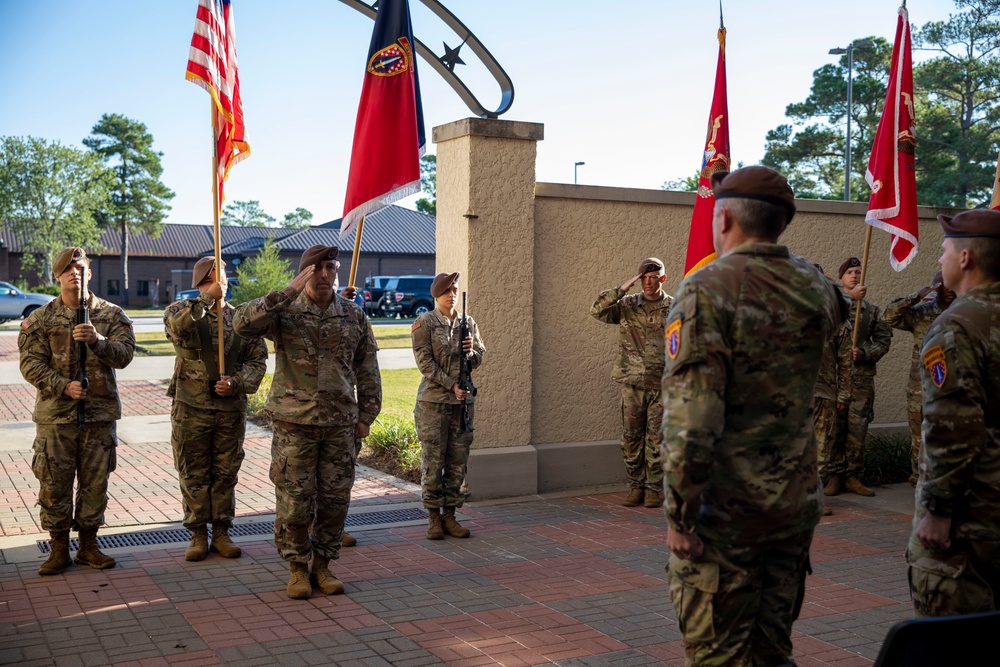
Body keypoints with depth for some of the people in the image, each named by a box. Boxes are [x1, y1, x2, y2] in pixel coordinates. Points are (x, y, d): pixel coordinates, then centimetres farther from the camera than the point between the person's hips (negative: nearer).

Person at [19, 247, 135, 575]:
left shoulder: (111, 315, 4)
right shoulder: (40, 319, 3)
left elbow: (125, 354, -6)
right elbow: (31, 364, -3)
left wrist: (98, 341, -24)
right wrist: (63, 386, -16)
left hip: (100, 413, 1)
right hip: (55, 414, -1)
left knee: (95, 483, 8)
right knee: (54, 483, 2)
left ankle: (88, 545, 21)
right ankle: (59, 548, 16)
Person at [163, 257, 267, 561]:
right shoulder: (182, 310, 0)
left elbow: (257, 358, 7)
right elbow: (177, 327, -24)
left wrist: (237, 383, -10)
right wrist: (207, 300, -26)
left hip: (231, 408, 2)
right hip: (191, 407, -2)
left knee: (226, 473, 9)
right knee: (193, 474, 5)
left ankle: (221, 532, 22)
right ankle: (198, 534, 18)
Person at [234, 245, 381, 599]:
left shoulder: (354, 316, 6)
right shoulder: (284, 311, -3)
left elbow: (367, 369, 11)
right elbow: (243, 323, -22)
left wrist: (366, 416, 7)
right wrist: (287, 292, -27)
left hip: (340, 424, 3)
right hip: (294, 422, -3)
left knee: (335, 498, 7)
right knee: (294, 500, 1)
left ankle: (322, 565, 23)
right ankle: (297, 568, 18)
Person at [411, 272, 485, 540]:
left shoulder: (468, 322, 11)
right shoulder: (424, 323, -3)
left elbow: (479, 359, 15)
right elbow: (425, 362, -9)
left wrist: (471, 350, -8)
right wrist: (452, 385, -15)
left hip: (463, 401, 5)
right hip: (433, 400, -4)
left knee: (458, 462, 6)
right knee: (433, 461, -1)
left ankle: (450, 516, 16)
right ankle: (433, 518, 9)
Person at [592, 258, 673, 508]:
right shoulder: (627, 305, 6)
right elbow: (598, 310, -7)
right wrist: (623, 288, -13)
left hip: (662, 384, -2)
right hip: (632, 383, 2)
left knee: (656, 438, 1)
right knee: (631, 436, 5)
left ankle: (654, 489, 11)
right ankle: (635, 486, 16)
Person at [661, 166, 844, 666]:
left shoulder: (707, 291, -16)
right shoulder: (814, 287, 3)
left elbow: (691, 416, -22)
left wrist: (679, 515, -15)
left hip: (724, 511, -6)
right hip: (795, 506, 6)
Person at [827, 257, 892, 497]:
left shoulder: (872, 310, 15)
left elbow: (883, 340, 11)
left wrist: (865, 354, -8)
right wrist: (849, 297, -24)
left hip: (862, 376, 2)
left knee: (858, 428, 2)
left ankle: (852, 476, 11)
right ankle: (835, 475, 5)